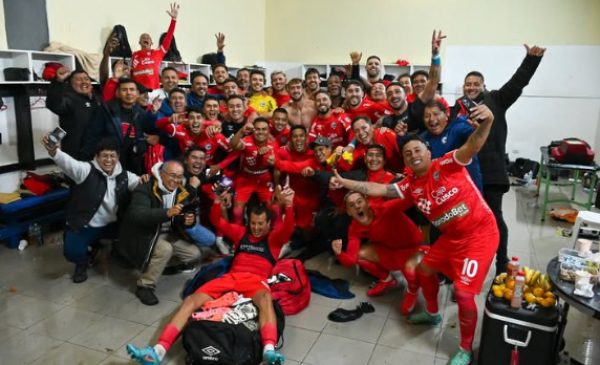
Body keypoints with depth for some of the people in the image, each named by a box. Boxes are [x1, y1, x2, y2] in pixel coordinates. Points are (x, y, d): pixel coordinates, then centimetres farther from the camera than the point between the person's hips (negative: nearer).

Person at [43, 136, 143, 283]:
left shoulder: (124, 176, -2)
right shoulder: (86, 170, -15)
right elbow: (69, 163, -33)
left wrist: (145, 179, -25)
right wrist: (54, 152, -55)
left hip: (111, 225, 4)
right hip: (84, 226, -3)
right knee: (72, 251, -25)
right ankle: (82, 263, 15)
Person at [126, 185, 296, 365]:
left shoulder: (274, 237, 14)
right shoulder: (241, 232, 25)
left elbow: (288, 228, -6)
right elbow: (217, 221, 18)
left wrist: (288, 206, -27)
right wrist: (218, 200, -3)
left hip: (256, 280, -4)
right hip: (231, 277, 4)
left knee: (265, 299, -41)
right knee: (191, 300, -15)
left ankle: (269, 350, -59)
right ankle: (158, 350, -24)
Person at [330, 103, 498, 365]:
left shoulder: (446, 165, -16)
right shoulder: (410, 185, 2)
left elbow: (472, 146, -31)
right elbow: (377, 189, 3)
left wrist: (485, 124, -51)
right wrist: (345, 182, -1)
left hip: (480, 234, -7)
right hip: (452, 236, 7)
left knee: (463, 292, -13)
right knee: (425, 269, 20)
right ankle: (433, 314, 47)